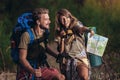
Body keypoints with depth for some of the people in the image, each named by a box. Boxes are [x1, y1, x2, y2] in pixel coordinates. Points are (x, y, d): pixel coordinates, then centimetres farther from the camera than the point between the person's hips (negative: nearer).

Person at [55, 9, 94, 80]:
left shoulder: (76, 25, -1)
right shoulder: (60, 32, 6)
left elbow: (82, 28, -26)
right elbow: (61, 51, 1)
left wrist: (89, 30, -49)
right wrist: (62, 38, -13)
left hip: (81, 57, -3)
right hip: (67, 60, 3)